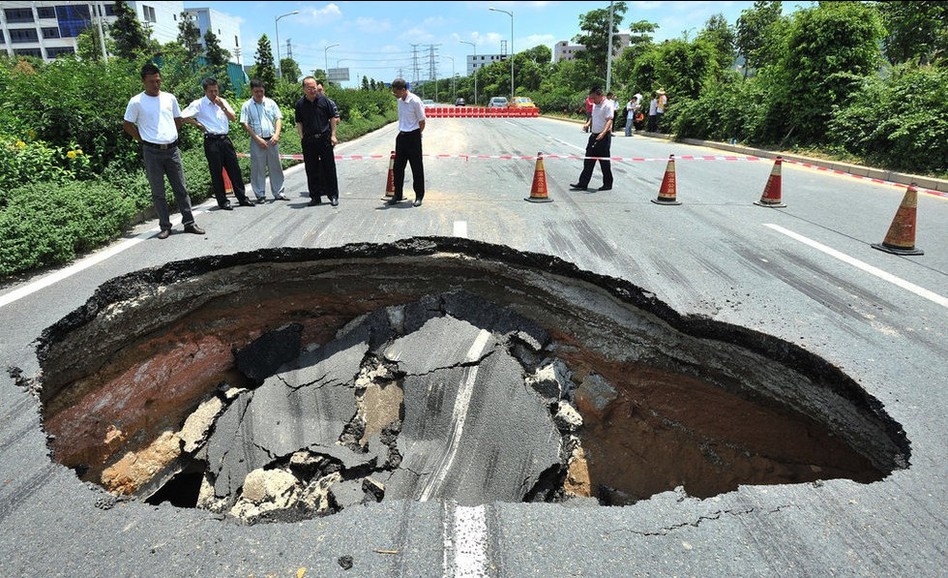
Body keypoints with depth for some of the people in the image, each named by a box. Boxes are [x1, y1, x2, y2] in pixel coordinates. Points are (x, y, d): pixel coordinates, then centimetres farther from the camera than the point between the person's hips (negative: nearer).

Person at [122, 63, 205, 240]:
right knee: (158, 192, 4)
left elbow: (178, 119, 19)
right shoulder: (136, 102, -4)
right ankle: (165, 226, 11)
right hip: (152, 152, -3)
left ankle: (189, 223, 11)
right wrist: (143, 140, 0)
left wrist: (171, 136, 11)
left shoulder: (170, 98, 7)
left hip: (172, 150, 3)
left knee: (181, 188, 5)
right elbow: (127, 124, 3)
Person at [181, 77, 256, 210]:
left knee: (234, 169, 5)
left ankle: (242, 198, 12)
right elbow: (183, 116, -7)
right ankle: (222, 201, 8)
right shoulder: (199, 104, -3)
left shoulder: (223, 102, 12)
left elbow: (233, 117, 4)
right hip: (211, 141, -4)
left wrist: (222, 106, -7)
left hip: (225, 139, 4)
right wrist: (198, 124, -2)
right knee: (216, 172, 1)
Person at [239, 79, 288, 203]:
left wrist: (276, 134, -11)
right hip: (257, 141, -2)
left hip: (272, 140, 2)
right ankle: (260, 195, 8)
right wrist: (258, 139, -11)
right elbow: (245, 125, -3)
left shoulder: (270, 103, 8)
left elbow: (279, 119, 5)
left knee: (276, 167, 6)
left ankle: (278, 193, 15)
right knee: (258, 168, 1)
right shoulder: (247, 106, 1)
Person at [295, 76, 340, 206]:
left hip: (325, 138, -2)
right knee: (311, 170, 6)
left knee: (329, 168, 1)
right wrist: (301, 137, 0)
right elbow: (299, 123, 9)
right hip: (308, 141, 2)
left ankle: (333, 196, 10)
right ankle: (315, 197, 15)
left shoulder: (324, 100, 1)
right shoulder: (300, 104, 5)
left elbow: (332, 118, 5)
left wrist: (333, 135, -1)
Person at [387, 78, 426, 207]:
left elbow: (422, 122, -9)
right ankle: (397, 195, 19)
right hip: (401, 136, 7)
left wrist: (415, 136, 0)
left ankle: (419, 196, 11)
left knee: (417, 167, 1)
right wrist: (403, 132, 14)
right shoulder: (399, 100, 6)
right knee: (397, 167, 9)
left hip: (413, 136, -7)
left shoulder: (415, 101, -16)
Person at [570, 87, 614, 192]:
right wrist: (588, 124, 7)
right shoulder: (595, 105, 14)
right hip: (594, 135, 8)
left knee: (604, 161, 1)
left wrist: (603, 133, -36)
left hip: (603, 137, -8)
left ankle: (607, 184, 13)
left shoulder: (607, 105, -13)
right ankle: (583, 184, 10)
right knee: (588, 161, 7)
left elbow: (609, 120, -21)